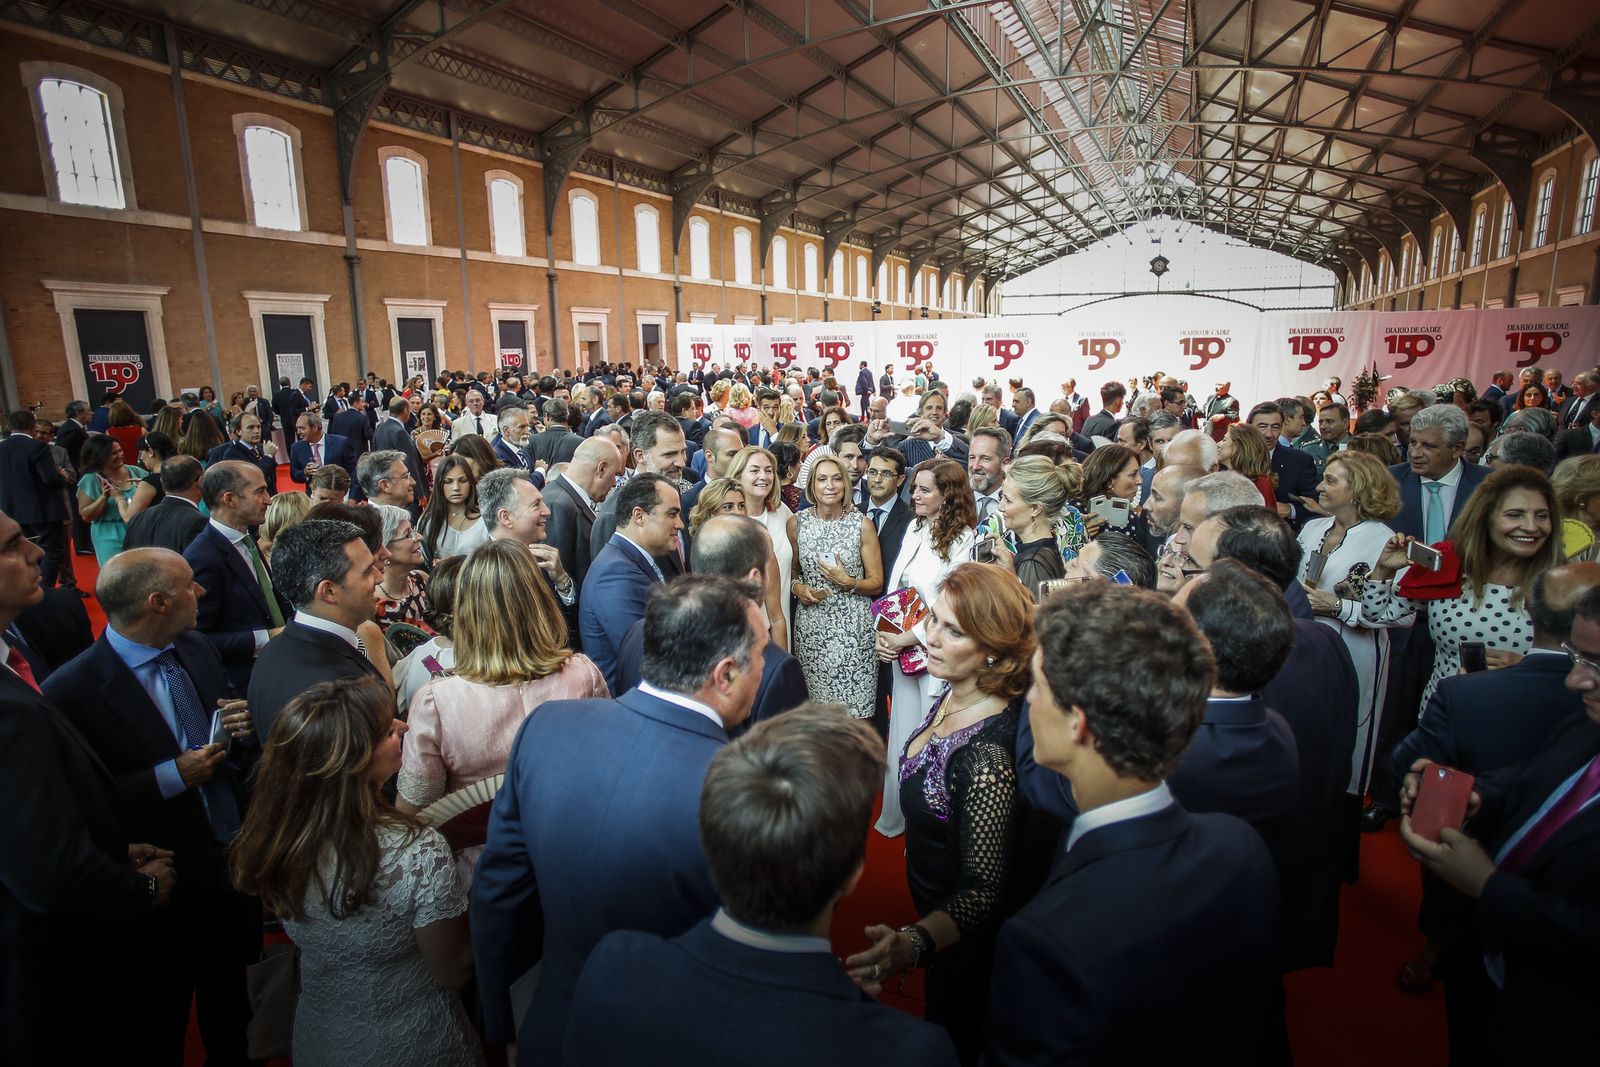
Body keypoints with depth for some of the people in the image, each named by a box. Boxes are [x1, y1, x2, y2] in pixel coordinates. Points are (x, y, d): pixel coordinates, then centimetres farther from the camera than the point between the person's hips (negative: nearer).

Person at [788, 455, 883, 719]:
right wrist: (797, 587, -4)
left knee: (854, 708, -2)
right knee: (812, 708, 5)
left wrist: (848, 583, -14)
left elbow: (877, 584, 2)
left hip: (853, 625, -1)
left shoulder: (862, 524, -2)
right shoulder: (796, 522, 3)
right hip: (810, 625, 2)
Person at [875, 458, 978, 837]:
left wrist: (903, 640, -16)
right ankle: (897, 818, 37)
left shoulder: (965, 540, -16)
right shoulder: (914, 529, 6)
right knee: (902, 732, 19)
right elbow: (893, 585, 10)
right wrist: (882, 632, -4)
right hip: (901, 649, 7)